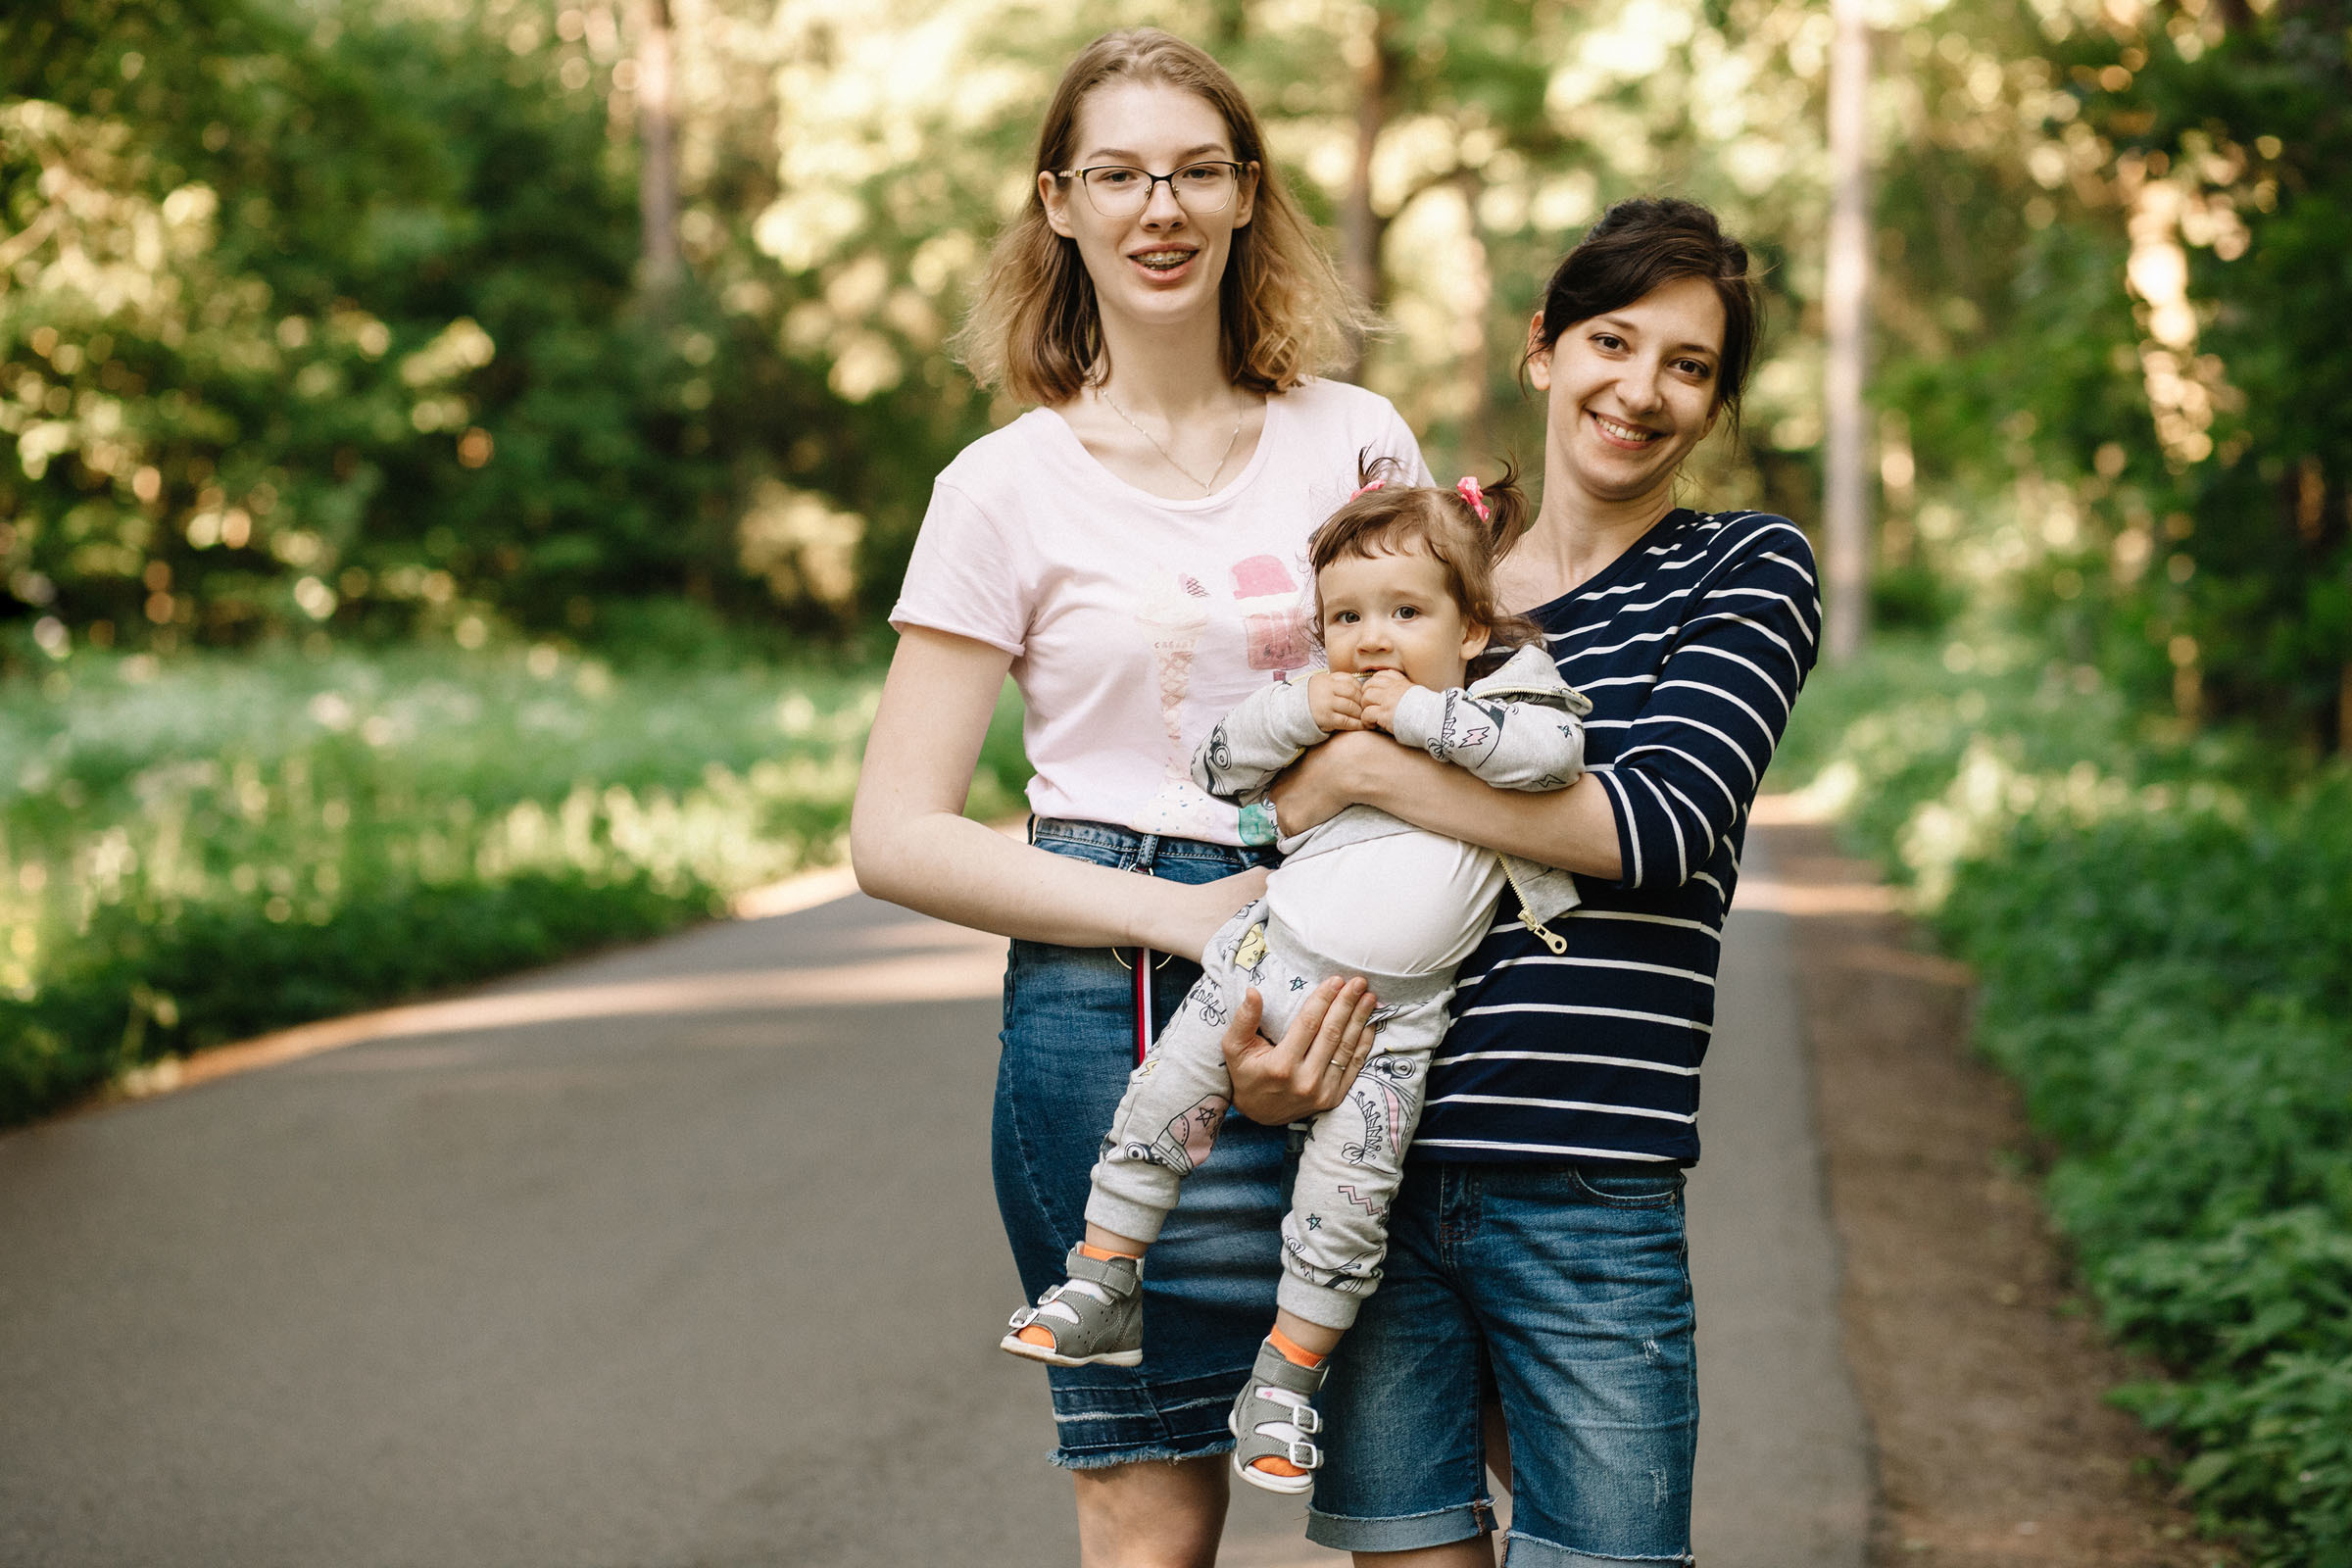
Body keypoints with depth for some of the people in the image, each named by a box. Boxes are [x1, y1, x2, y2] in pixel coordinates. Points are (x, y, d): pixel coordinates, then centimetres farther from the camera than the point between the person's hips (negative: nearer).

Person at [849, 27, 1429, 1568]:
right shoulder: (1012, 487, 0)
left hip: (1361, 980, 3)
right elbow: (898, 835, -3)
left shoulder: (1360, 438, 9)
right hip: (1123, 1014, -3)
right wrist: (1184, 917, -13)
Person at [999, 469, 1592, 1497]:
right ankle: (1101, 1294, 17)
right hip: (1265, 957, 3)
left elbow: (1557, 749, -17)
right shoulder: (1322, 713, 12)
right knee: (1160, 1103, 1)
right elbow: (1215, 766, 13)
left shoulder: (1497, 701, 4)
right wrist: (1298, 712, -4)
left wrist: (1421, 715, -15)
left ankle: (1283, 1384, 11)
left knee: (1344, 1203, -5)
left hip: (1388, 1016, -3)